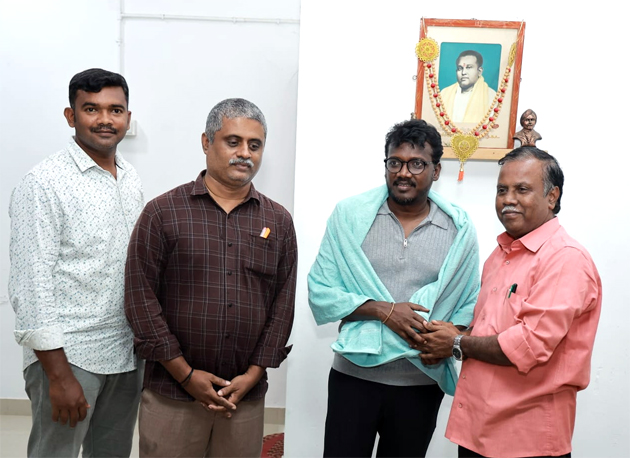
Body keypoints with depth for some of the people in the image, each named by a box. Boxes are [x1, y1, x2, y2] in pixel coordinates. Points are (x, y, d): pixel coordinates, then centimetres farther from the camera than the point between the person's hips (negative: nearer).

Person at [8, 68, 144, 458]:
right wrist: (59, 376, -17)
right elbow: (31, 287, -15)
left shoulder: (132, 180, 8)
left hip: (128, 354, 6)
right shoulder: (44, 184, -12)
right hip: (67, 355, -6)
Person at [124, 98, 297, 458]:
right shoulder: (163, 212, -2)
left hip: (247, 395, 2)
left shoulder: (279, 222, 5)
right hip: (171, 391, -2)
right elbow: (141, 297, -5)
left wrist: (254, 374, -3)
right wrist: (186, 374, -8)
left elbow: (283, 305, 4)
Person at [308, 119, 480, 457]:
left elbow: (471, 302, 4)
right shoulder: (350, 215, -4)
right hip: (354, 374, -1)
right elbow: (320, 291, -6)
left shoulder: (459, 228, 0)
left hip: (421, 382, 2)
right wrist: (383, 310, -17)